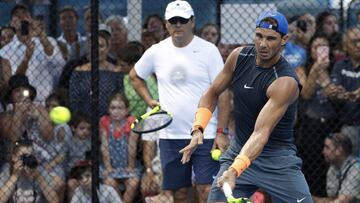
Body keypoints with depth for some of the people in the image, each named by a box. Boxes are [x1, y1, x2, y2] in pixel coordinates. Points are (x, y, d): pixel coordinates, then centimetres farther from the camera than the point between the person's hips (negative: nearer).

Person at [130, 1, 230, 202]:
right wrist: (149, 100, 9)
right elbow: (135, 76, 25)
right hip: (171, 136, 4)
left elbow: (223, 93, -5)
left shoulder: (208, 50, -4)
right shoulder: (156, 52, 5)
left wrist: (222, 132, -12)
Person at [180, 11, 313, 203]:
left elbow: (261, 133, -31)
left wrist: (235, 170, -43)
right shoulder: (239, 56, -4)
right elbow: (212, 94, 9)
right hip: (238, 152, 4)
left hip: (278, 161, -4)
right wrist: (198, 129, -7)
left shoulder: (285, 82, -24)